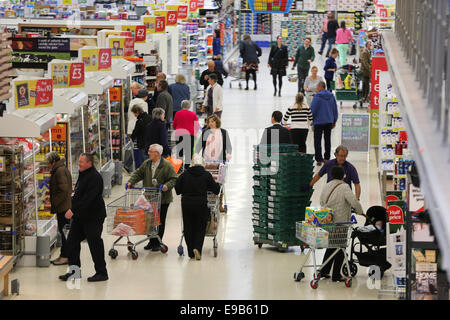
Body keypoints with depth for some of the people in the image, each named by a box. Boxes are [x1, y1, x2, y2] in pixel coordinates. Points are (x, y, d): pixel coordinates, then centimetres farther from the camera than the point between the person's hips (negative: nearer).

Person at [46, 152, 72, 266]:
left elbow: (63, 190, -22)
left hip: (63, 207, -10)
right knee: (62, 231, 12)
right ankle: (63, 255, 17)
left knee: (63, 231, -6)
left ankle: (65, 256, -3)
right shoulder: (62, 169, 17)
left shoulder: (60, 171, -15)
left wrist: (54, 203, -15)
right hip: (64, 206, 10)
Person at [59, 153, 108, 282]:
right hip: (80, 216, 10)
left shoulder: (94, 177, -18)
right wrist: (72, 210, 16)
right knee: (72, 242, 9)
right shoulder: (83, 175, 14)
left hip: (93, 218, -10)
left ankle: (101, 273, 6)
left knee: (95, 244, -3)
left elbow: (88, 198, -27)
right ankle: (74, 270, 16)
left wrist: (74, 210, -29)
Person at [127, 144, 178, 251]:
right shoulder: (146, 164, 7)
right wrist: (131, 182, -1)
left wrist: (167, 186, -25)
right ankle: (152, 241, 19)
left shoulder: (167, 165, -9)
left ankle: (158, 243, 12)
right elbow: (138, 174, 14)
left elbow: (173, 179, -8)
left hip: (162, 199, -5)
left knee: (160, 221, 3)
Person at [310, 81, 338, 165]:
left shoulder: (317, 96, -14)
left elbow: (312, 110, -13)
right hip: (329, 122, 6)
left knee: (317, 141, 0)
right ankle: (327, 158, 19)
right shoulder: (331, 96, 5)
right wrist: (334, 121, 19)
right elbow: (335, 109, 11)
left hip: (319, 122, -6)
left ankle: (319, 159, -5)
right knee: (327, 140, 15)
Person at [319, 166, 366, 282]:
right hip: (339, 222, -7)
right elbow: (354, 201, -20)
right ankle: (336, 275, 4)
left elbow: (322, 203, 16)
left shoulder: (326, 186, 9)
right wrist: (360, 212, -3)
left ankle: (324, 272, 24)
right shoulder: (344, 187, -13)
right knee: (340, 248, 2)